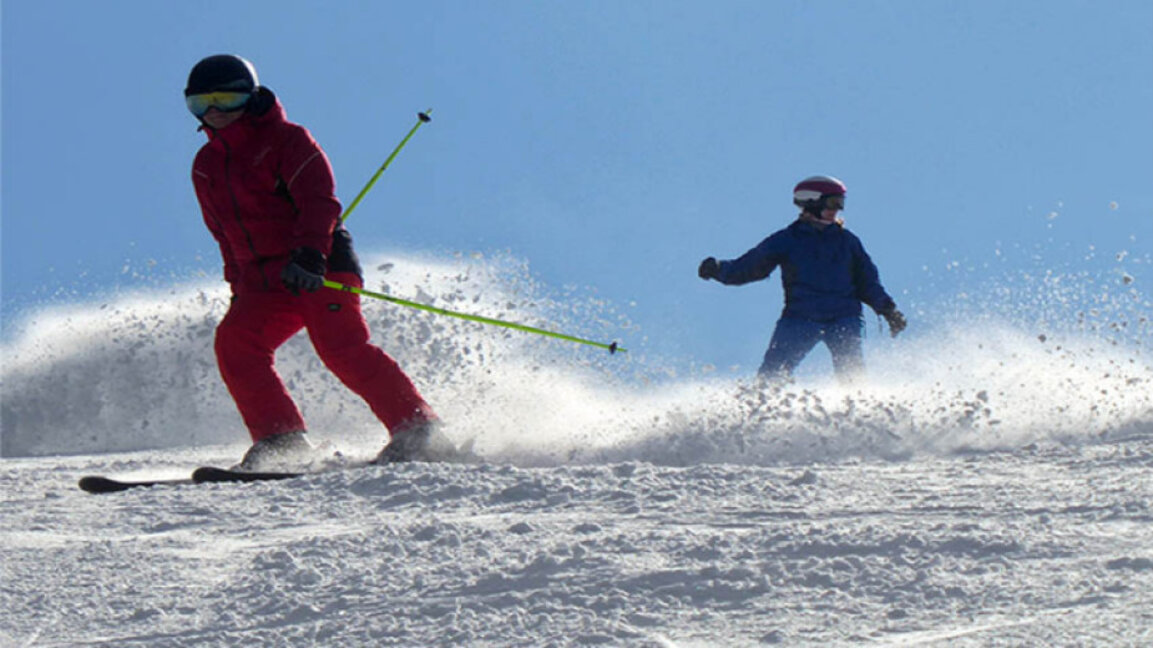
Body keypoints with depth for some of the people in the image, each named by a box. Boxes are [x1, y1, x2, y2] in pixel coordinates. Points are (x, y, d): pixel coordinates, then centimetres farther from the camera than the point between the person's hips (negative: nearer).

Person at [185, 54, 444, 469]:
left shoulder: (286, 141, -4)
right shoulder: (206, 166, 15)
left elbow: (320, 202, -17)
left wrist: (308, 255, -32)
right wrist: (239, 286, 21)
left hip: (320, 270, -6)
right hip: (263, 283, 6)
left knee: (342, 349, -21)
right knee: (234, 341, -17)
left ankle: (415, 428, -13)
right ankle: (281, 439, -14)